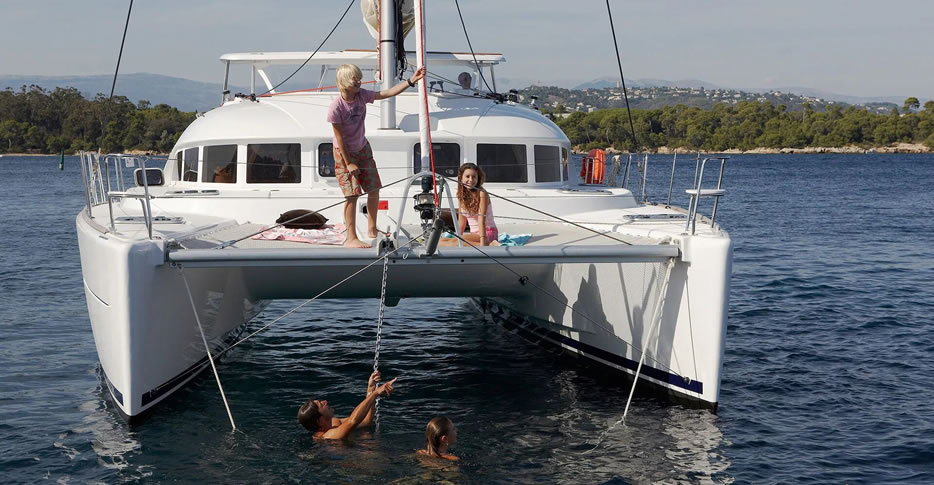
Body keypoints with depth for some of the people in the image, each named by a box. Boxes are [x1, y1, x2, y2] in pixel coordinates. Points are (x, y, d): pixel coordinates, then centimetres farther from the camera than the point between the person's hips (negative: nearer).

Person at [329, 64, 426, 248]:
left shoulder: (362, 95, -10)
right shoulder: (336, 107, -25)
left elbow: (388, 93, -9)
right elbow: (339, 137, -21)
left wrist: (411, 80, -18)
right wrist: (348, 163, -18)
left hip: (363, 149, 7)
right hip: (344, 152, -7)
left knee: (374, 190, 10)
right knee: (352, 195, -10)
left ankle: (372, 230, 27)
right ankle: (351, 238, -2)